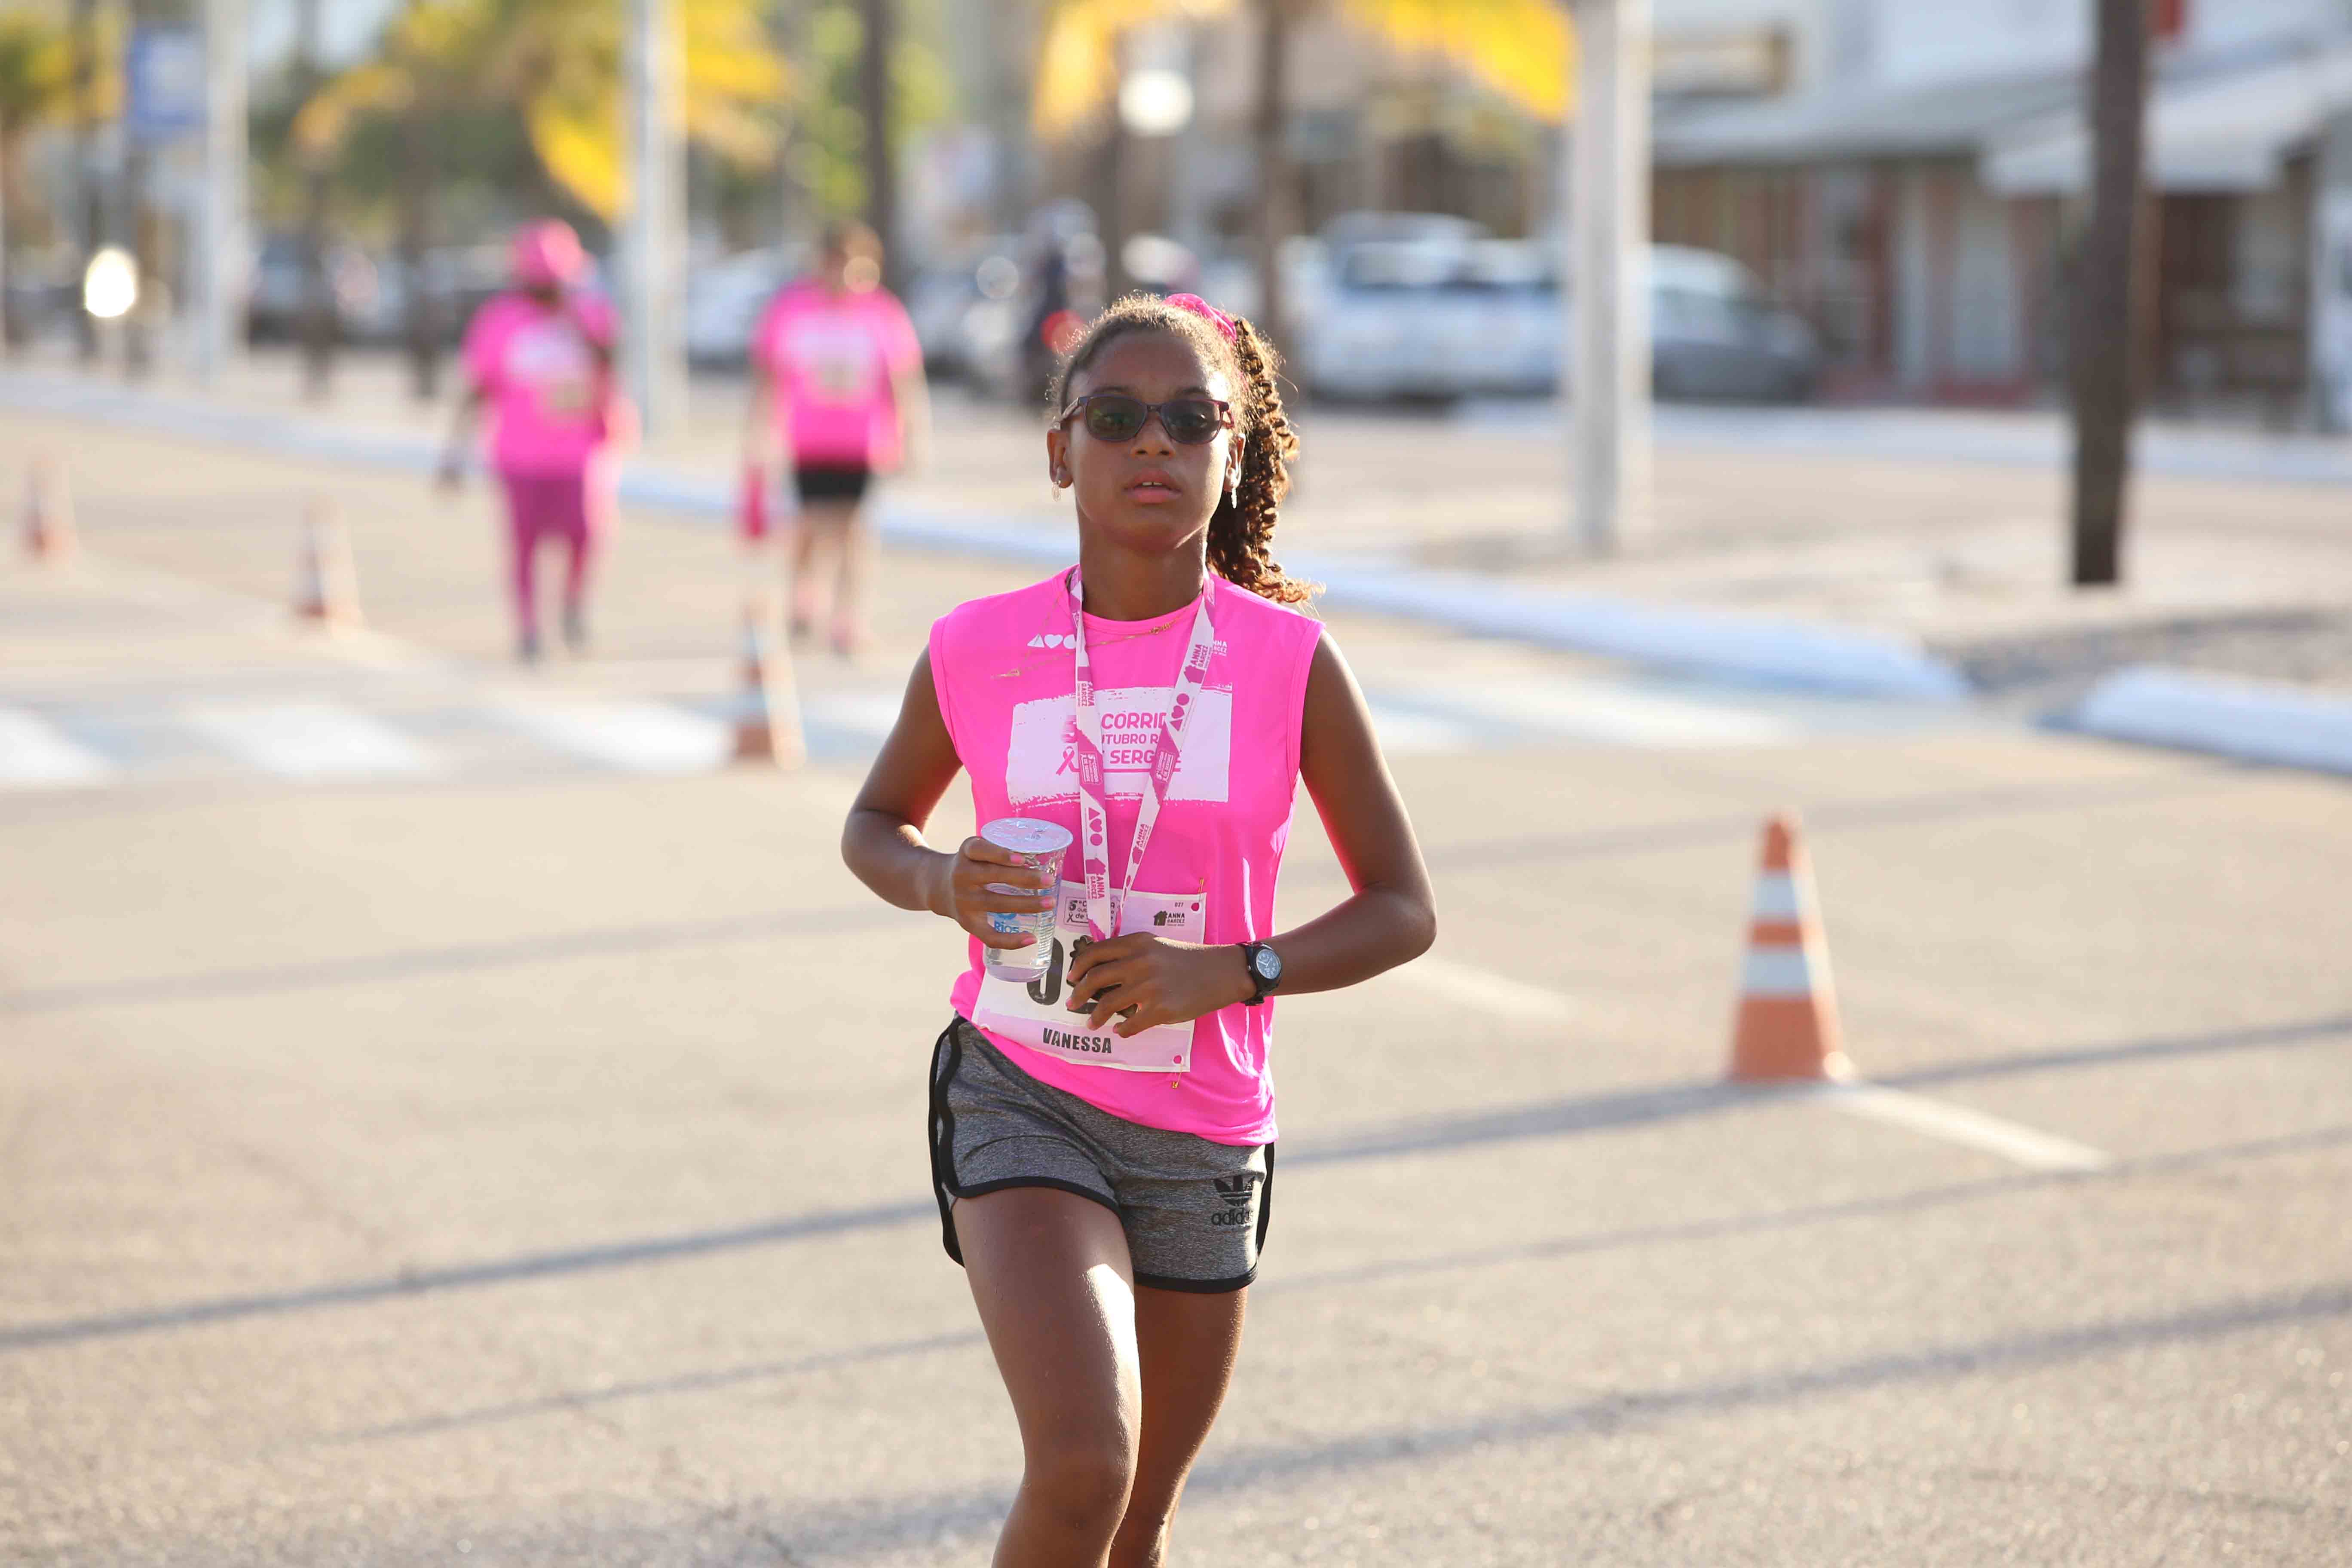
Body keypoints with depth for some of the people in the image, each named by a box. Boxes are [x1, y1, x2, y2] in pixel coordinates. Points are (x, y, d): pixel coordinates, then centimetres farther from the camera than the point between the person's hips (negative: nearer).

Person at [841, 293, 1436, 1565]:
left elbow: (1402, 911, -1)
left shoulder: (1289, 662, -6)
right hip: (1021, 1099, -2)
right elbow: (873, 824, 13)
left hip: (1202, 1133, 2)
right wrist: (943, 884, -11)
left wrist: (1227, 972, -17)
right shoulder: (978, 652, -4)